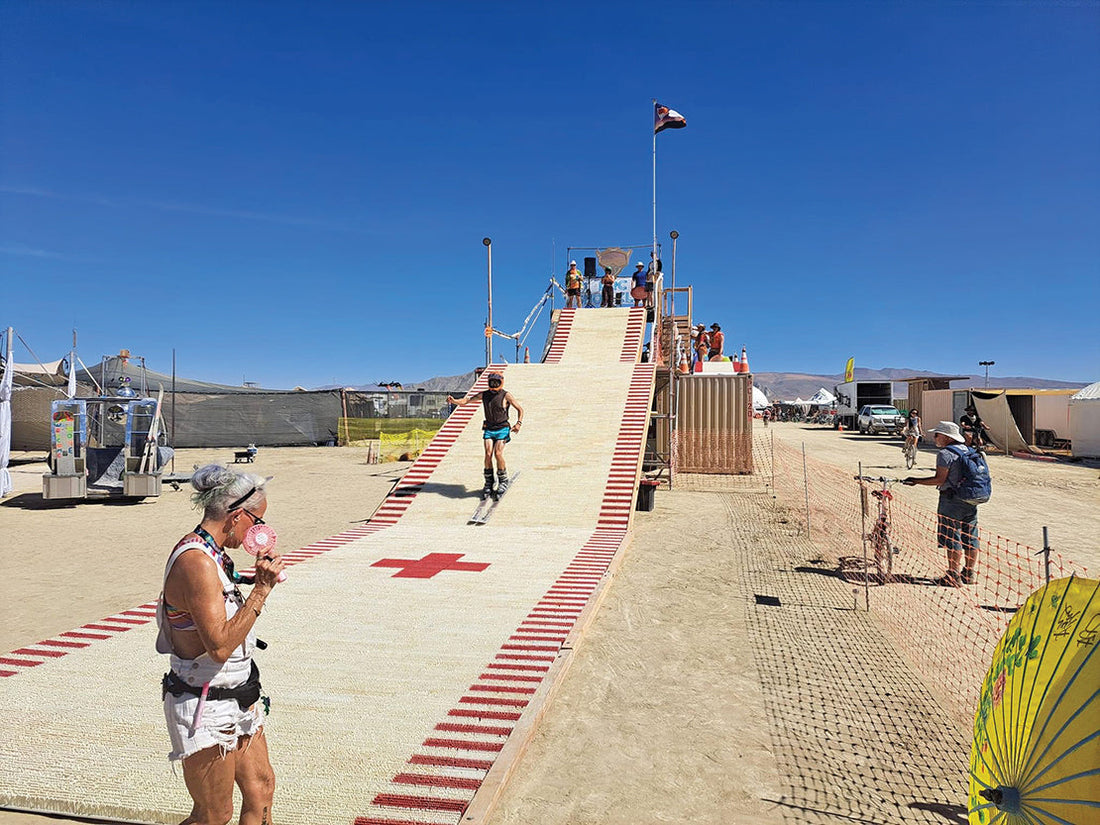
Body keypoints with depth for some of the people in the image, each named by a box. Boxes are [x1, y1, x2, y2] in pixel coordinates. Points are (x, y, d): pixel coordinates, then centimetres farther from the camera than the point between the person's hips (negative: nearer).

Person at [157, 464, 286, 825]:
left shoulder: (211, 554, 6)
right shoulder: (196, 563, -26)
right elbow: (220, 646, -29)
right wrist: (261, 589, -26)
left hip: (236, 699, 10)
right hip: (205, 710, -9)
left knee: (261, 789, 16)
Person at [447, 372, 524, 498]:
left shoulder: (506, 395, -3)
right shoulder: (484, 394, 8)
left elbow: (520, 409, 2)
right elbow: (467, 400, 6)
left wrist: (519, 423, -13)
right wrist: (454, 401, -13)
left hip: (502, 429, -3)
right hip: (489, 429, 3)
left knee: (498, 454, -17)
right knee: (488, 455, -10)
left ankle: (503, 482, 1)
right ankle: (488, 484, 3)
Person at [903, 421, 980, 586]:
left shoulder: (945, 453, -13)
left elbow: (940, 479, -18)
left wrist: (916, 481, -12)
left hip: (951, 501, -8)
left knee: (952, 538, -2)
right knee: (970, 537, 13)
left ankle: (953, 577, 2)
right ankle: (970, 573, 22)